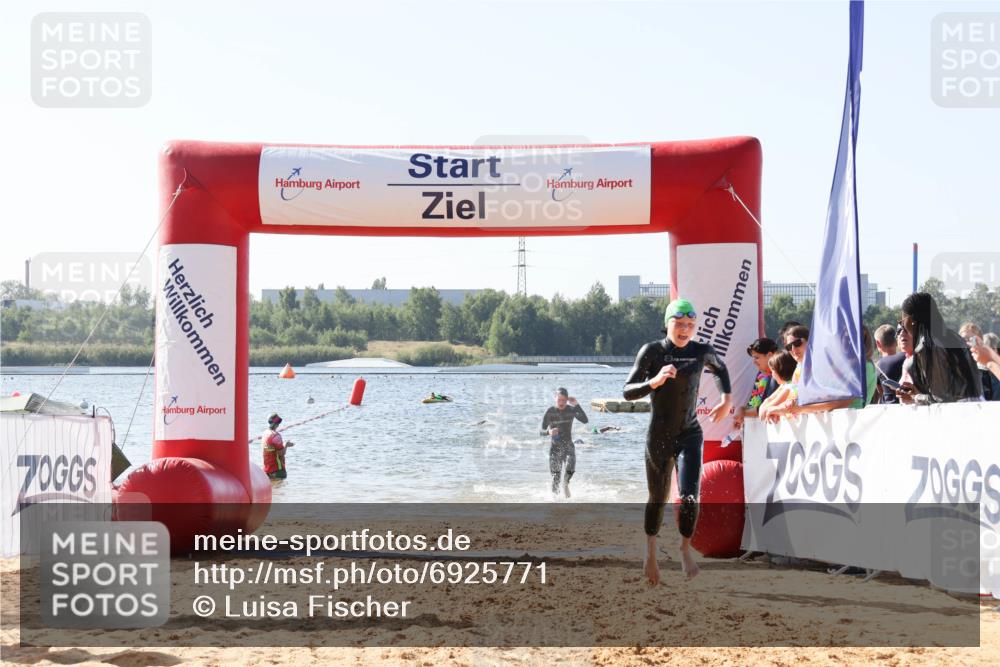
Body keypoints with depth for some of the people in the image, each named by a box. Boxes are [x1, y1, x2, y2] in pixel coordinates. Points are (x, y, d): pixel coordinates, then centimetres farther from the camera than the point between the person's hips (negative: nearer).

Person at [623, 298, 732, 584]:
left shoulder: (702, 351, -2)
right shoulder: (651, 351, -9)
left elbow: (720, 369, 22)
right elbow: (628, 392, -10)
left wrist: (727, 400, 9)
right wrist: (655, 381, -27)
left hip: (689, 436, 1)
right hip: (658, 438, -1)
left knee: (689, 497, -18)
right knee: (657, 499, 13)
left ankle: (685, 549, 7)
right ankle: (650, 552, 37)